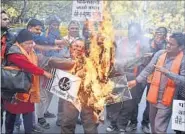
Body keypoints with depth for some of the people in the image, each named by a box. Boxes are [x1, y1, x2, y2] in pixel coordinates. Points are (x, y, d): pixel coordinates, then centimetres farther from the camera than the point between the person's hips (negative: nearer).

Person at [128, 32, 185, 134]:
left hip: (167, 99, -5)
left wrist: (167, 72, -30)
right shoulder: (159, 54, -2)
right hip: (154, 96, 5)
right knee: (153, 123, 24)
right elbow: (148, 69, 2)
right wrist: (136, 81, -4)